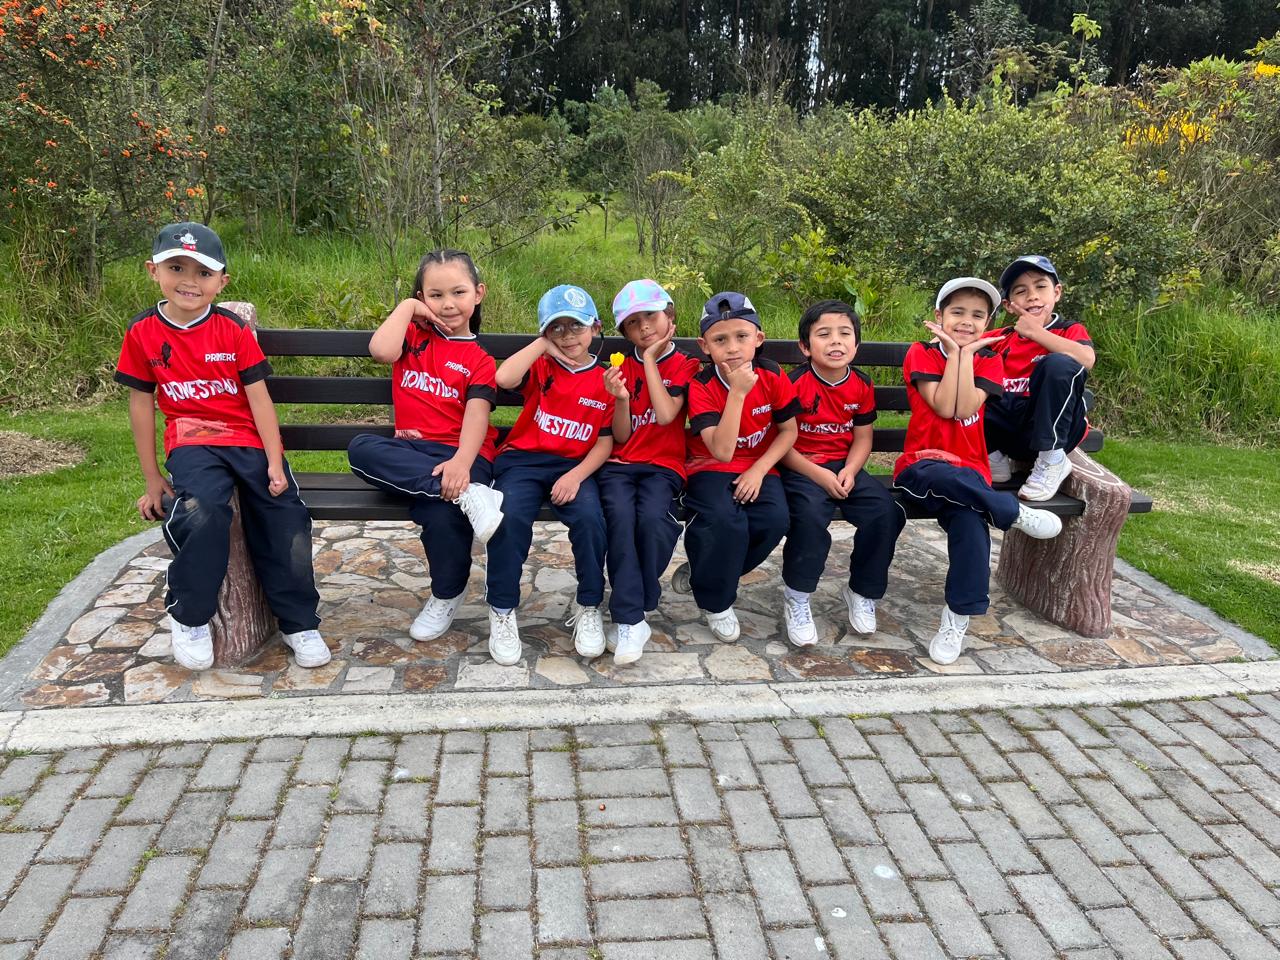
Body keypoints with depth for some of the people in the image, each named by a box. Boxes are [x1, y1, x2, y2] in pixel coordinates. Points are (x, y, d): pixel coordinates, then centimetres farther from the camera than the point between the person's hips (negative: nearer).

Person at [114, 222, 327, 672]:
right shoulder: (142, 332, 4)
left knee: (286, 517, -15)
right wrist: (153, 479, 8)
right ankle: (189, 618, -9)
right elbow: (141, 404, 8)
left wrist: (275, 462, -9)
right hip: (193, 444, -1)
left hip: (250, 440, 1)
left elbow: (259, 398, 0)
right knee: (202, 511, -32)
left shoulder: (234, 330, 3)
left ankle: (299, 622, 5)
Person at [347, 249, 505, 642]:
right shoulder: (414, 335, 17)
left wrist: (461, 461, -27)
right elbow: (380, 350, -8)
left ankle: (447, 595, 0)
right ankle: (466, 494, -35)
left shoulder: (479, 359, 8)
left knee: (441, 514, -32)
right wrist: (407, 306, 3)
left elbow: (477, 415, -9)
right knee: (361, 448, -29)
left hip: (460, 453, -3)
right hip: (410, 451, 3)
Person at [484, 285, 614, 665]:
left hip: (574, 466, 0)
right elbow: (503, 378, -16)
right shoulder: (540, 367, 7)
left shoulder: (604, 381, 7)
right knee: (509, 515, -30)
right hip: (523, 460, 0)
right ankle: (502, 611, -9)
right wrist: (543, 345, -9)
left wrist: (577, 475, -13)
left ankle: (589, 608, -6)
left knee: (590, 517, -30)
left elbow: (605, 442, 3)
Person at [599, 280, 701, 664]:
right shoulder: (621, 367, 12)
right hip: (619, 464, 1)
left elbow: (666, 414, -12)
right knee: (620, 515, -31)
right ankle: (631, 620, -29)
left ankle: (628, 612, -16)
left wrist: (651, 361, -5)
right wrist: (620, 399, -14)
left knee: (653, 517, -33)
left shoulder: (685, 366, 7)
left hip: (662, 465, -1)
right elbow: (621, 437, 6)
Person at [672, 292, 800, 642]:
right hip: (710, 468, -3)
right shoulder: (701, 386, -17)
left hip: (758, 467, 3)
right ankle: (715, 602, -5)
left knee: (775, 519, -26)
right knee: (725, 519, -33)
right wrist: (738, 393, -32)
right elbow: (722, 451, -26)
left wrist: (759, 470, -14)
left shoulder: (773, 376, -7)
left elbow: (788, 431, 1)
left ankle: (703, 571, 0)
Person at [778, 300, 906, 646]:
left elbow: (862, 438, 9)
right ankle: (796, 598, -13)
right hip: (800, 469, -5)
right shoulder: (795, 383, -10)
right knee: (811, 513, -35)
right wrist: (819, 475, -19)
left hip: (844, 467, 5)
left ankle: (863, 592, 4)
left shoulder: (861, 385, 4)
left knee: (886, 510, -19)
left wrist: (849, 471, -11)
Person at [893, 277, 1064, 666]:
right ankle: (1015, 514, -19)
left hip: (969, 468, 2)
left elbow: (965, 408, -9)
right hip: (921, 465, -2)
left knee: (971, 522, -31)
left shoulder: (988, 360, 10)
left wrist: (966, 353, -7)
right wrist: (954, 352, -7)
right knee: (946, 479, -41)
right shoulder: (921, 353, 4)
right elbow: (943, 407, -12)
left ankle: (959, 617, -17)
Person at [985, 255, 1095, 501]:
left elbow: (1086, 359, -19)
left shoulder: (1071, 330, 4)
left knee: (1059, 364, -29)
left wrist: (1034, 332, -16)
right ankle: (992, 457, -4)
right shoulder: (1003, 339, 16)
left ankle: (1051, 460, -19)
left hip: (1050, 430, -3)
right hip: (1007, 430, 3)